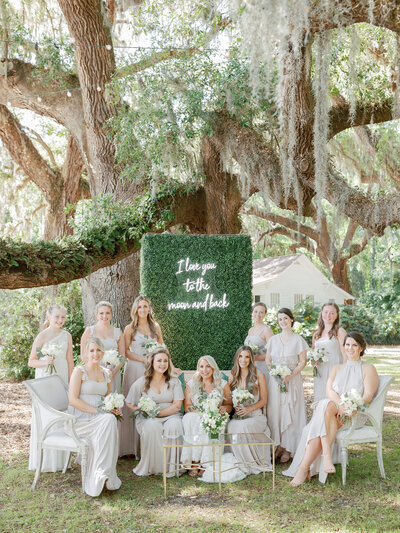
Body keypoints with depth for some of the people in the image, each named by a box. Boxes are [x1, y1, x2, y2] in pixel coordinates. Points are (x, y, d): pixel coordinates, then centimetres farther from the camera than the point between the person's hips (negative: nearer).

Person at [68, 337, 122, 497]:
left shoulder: (106, 373, 16)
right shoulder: (79, 371, -3)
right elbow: (73, 400, -12)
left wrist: (113, 408, 3)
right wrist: (96, 411, -19)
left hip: (98, 419, 5)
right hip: (79, 420, -5)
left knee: (111, 419, -31)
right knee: (109, 421, -32)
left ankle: (99, 477, -24)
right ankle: (102, 473, -26)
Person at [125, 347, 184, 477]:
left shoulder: (174, 382, 6)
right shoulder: (141, 382, 5)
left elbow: (177, 406, -2)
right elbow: (130, 404, 8)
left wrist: (157, 413, -13)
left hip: (170, 416, 1)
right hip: (148, 419, 0)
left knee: (173, 426, -34)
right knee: (152, 426, -35)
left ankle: (171, 467, -21)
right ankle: (150, 467, -22)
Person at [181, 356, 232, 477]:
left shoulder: (223, 384, 11)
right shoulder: (191, 384, 11)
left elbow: (229, 406, 11)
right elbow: (187, 407, 5)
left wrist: (223, 408, -13)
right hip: (195, 416, 1)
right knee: (189, 420, -35)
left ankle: (196, 462, -35)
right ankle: (195, 461, -36)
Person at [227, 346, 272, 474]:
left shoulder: (259, 376, 4)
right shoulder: (232, 377, 14)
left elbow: (263, 401, 3)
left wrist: (249, 408, -14)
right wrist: (235, 407, -5)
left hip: (255, 416, -2)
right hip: (237, 416, 2)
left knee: (244, 426, -36)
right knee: (231, 427, -33)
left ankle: (254, 464, -17)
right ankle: (242, 463, -16)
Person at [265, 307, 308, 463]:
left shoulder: (298, 340, -1)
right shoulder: (273, 340, 9)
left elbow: (302, 362, -3)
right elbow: (267, 360, 12)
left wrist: (290, 375, -15)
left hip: (292, 380, -3)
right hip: (275, 380, 3)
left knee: (290, 412, -3)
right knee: (275, 411, 1)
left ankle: (288, 448, 4)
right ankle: (279, 446, 10)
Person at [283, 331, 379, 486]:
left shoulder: (368, 369, 9)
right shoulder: (337, 369, 21)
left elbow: (368, 395, -4)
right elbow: (329, 390, 3)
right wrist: (340, 405, -20)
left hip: (355, 415, -3)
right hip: (333, 410, 4)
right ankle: (327, 457, -42)